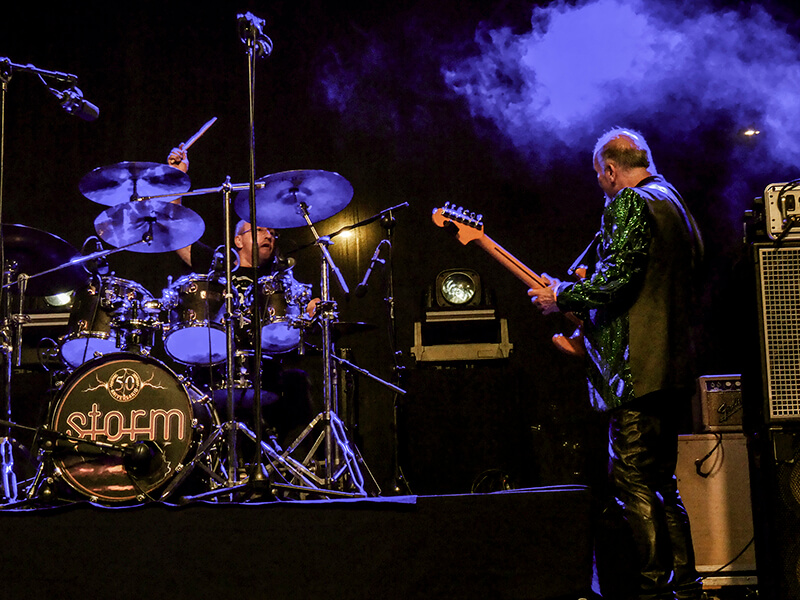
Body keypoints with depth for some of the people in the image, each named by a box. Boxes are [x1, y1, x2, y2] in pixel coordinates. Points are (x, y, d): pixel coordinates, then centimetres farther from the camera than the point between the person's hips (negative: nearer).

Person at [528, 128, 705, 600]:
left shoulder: (628, 203, -10)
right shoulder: (677, 206, 21)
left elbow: (616, 279, -22)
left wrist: (561, 297, -5)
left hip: (638, 365, -10)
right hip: (675, 366, 10)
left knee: (632, 481, -6)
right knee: (661, 481, 16)